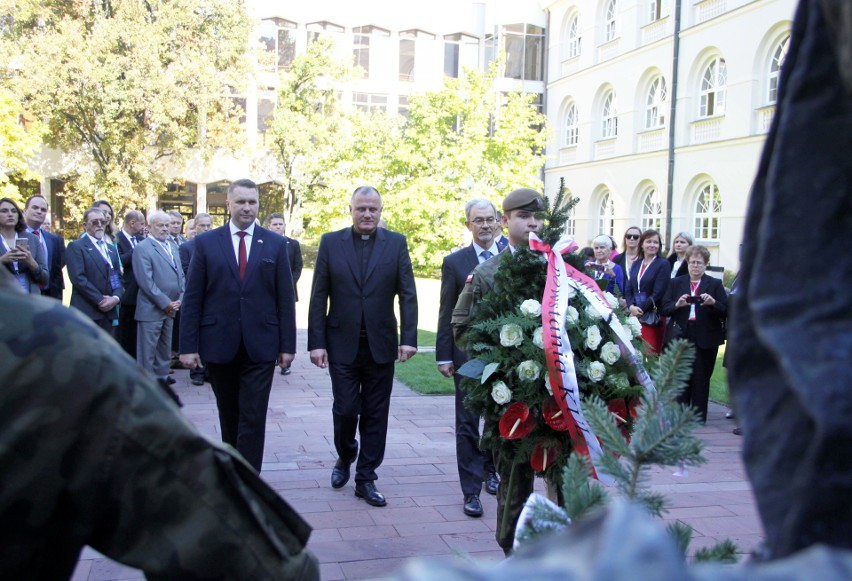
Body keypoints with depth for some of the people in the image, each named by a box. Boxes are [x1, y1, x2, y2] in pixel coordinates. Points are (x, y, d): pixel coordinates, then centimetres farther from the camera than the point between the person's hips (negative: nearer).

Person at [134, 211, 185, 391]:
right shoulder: (142, 248, -9)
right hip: (151, 309, -7)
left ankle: (162, 377, 26)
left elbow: (180, 275, 15)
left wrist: (180, 299, 0)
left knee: (165, 348, 16)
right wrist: (165, 303, -15)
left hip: (169, 308, 7)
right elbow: (145, 281, -16)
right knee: (148, 349, 0)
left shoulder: (171, 247, 14)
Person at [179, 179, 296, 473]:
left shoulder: (275, 244, 4)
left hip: (260, 347, -1)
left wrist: (287, 345, 0)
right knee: (229, 416, 14)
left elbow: (285, 299, 3)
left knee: (253, 419, -3)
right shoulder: (206, 243, 3)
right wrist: (188, 346, -4)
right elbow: (192, 299, 1)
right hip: (219, 346, 1)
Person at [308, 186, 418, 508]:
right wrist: (316, 343, -5)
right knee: (345, 410, 1)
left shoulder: (396, 243, 2)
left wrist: (408, 338, -9)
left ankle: (366, 479, 19)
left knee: (375, 415, 6)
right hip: (342, 344, 0)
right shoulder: (331, 242, 1)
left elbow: (407, 294, 0)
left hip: (380, 344, 1)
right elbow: (319, 297, 0)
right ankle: (345, 458, 31)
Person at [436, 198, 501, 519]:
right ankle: (471, 491, 8)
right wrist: (444, 356, -3)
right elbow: (446, 314, 0)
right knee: (468, 423, 2)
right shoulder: (454, 262, 0)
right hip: (469, 353, -2)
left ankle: (490, 469, 37)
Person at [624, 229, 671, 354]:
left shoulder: (663, 265, -2)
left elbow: (658, 293, -10)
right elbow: (629, 290, 10)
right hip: (635, 316, 5)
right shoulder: (636, 264, 15)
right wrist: (631, 306, -8)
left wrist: (640, 309, -13)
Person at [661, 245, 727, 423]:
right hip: (682, 337, 2)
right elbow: (664, 309, 4)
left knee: (701, 379, 4)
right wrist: (677, 305, -16)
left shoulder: (715, 284, 4)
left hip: (706, 339, -1)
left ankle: (699, 416, 13)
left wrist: (713, 303, -21)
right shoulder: (676, 283, 10)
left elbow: (725, 311, -3)